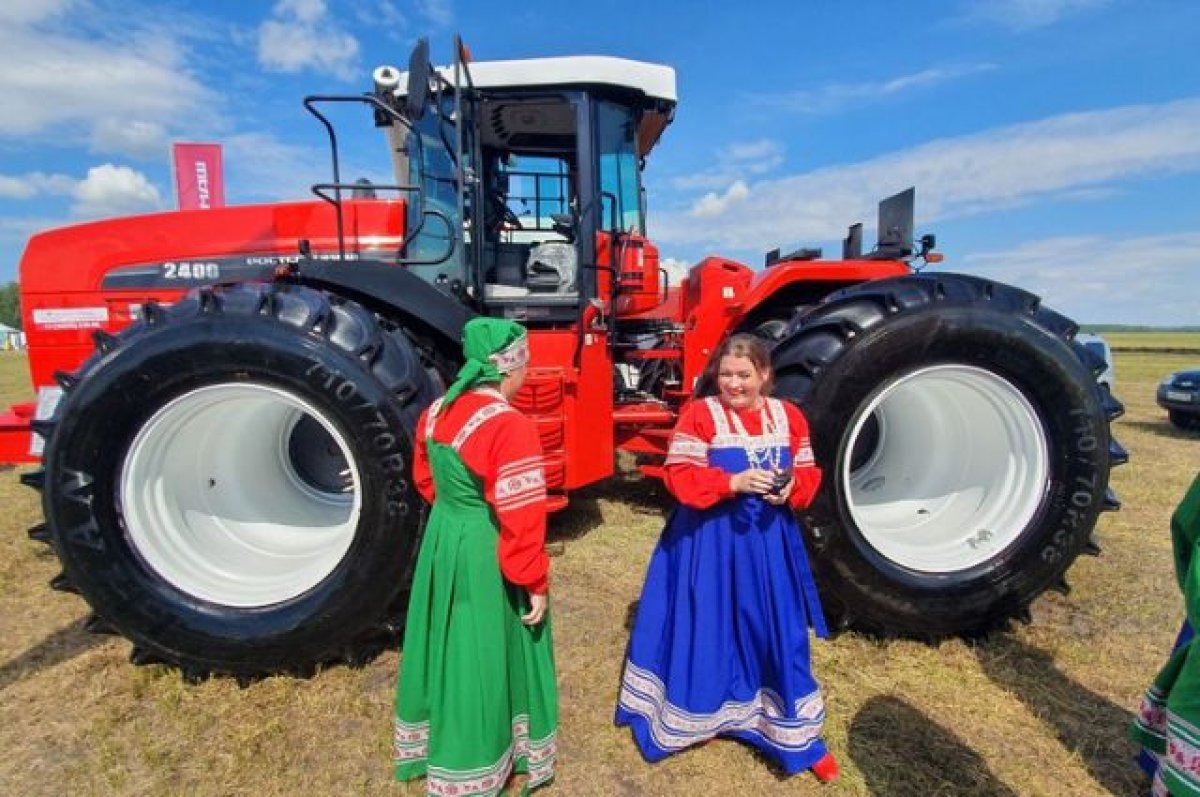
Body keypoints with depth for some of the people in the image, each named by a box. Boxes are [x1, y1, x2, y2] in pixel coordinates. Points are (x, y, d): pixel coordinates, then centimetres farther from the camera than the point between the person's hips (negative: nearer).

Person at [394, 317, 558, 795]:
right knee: (484, 658, 13)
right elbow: (520, 518, -23)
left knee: (447, 648, 25)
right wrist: (534, 583, -12)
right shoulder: (509, 427, -25)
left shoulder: (436, 413, 0)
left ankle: (432, 744, 48)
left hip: (441, 541, 8)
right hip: (485, 555, -7)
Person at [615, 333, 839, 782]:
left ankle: (796, 736, 32)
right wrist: (733, 482, -28)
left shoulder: (788, 416, 3)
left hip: (769, 541, 4)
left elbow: (808, 474, 7)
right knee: (705, 632, 9)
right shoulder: (698, 414, -10)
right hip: (709, 540, -3)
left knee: (777, 633, 13)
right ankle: (687, 719, 34)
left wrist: (792, 487, -15)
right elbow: (680, 477, -16)